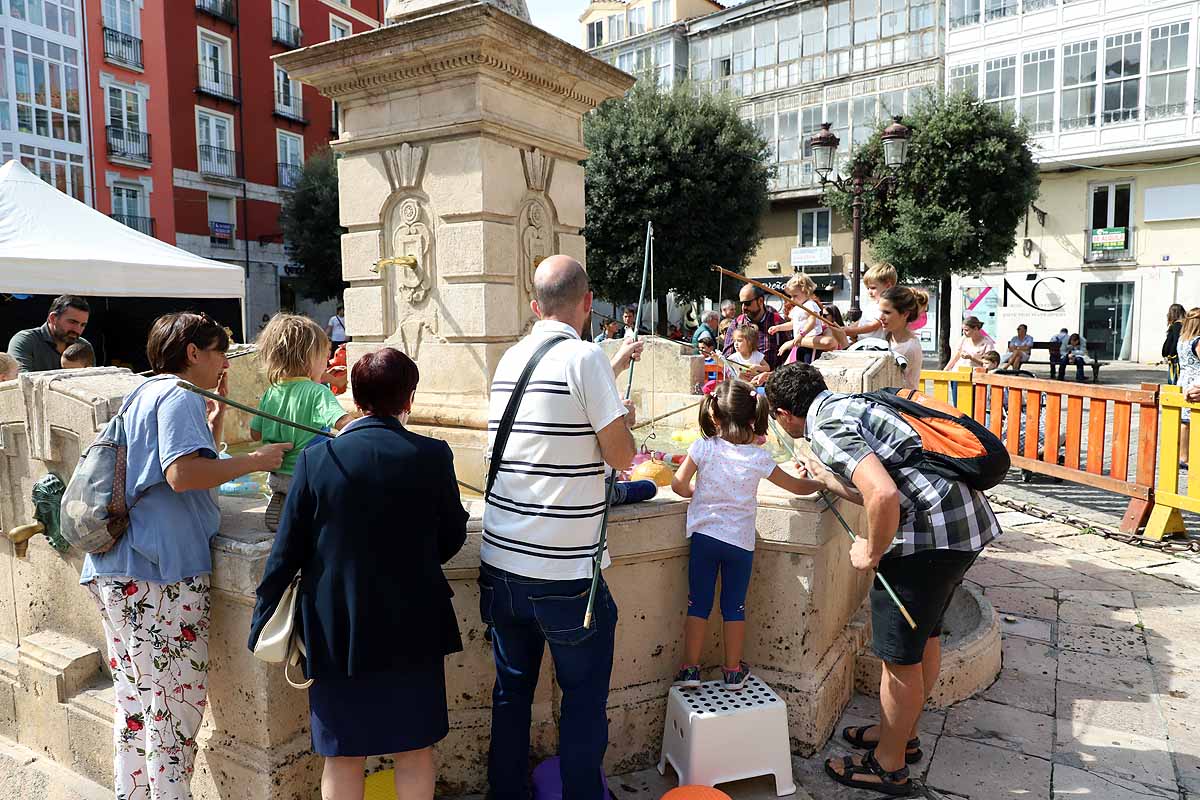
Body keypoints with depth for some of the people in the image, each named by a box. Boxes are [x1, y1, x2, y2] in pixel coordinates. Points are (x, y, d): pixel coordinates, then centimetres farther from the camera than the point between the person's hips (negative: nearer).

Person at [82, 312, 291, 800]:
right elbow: (183, 474, -23)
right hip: (161, 573, -10)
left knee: (135, 701, 18)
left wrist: (216, 413, 20)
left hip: (119, 574, 10)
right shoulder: (179, 396, -10)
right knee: (177, 704, -1)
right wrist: (255, 461, -15)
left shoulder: (145, 394, 22)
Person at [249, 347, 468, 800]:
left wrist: (263, 619, 8)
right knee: (415, 747, 15)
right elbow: (451, 538, 0)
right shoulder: (433, 455, -11)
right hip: (413, 624, 0)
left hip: (336, 627, 0)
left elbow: (287, 550, -5)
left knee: (343, 754, 15)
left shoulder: (316, 458, -10)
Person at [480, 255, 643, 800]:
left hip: (502, 565, 6)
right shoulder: (585, 357, -14)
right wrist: (625, 419, 8)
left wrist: (614, 368, 33)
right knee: (583, 700, 11)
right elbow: (621, 457, -11)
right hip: (566, 572, -6)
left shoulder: (510, 359, 7)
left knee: (512, 692, 20)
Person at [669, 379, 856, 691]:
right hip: (741, 541, 1)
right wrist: (820, 483, 24)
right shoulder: (759, 458, -7)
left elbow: (679, 485, -8)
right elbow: (798, 487, 3)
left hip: (704, 536, 0)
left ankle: (690, 668, 13)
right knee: (735, 607, 13)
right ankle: (733, 671, 23)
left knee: (699, 604, 9)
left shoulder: (703, 448, -10)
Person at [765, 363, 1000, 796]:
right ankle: (903, 733, 42)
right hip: (968, 517, 10)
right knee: (924, 634, 24)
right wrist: (826, 477, 32)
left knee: (900, 654, 6)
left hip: (933, 531, -10)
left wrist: (872, 551, -12)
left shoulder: (826, 428, -14)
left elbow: (884, 496, -29)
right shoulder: (848, 403, 15)